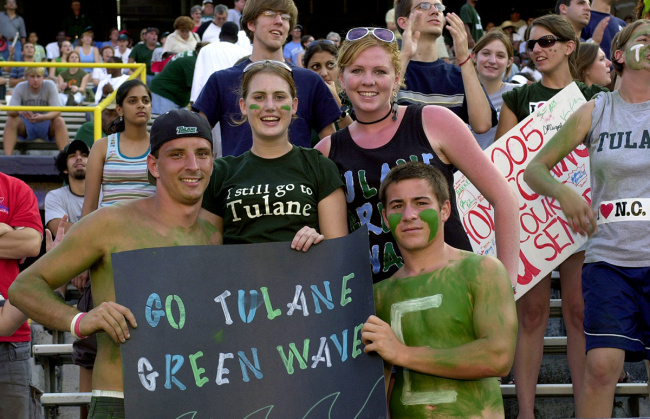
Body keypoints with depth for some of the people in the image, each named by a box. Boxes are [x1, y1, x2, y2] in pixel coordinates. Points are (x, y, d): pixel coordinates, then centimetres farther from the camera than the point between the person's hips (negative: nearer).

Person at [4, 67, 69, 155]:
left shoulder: (50, 85, -13)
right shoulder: (20, 87, -11)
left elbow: (57, 111, -21)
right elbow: (9, 111, -20)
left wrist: (43, 117, -43)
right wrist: (20, 111, -45)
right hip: (26, 127, 1)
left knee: (59, 121, -31)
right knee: (11, 120, -27)